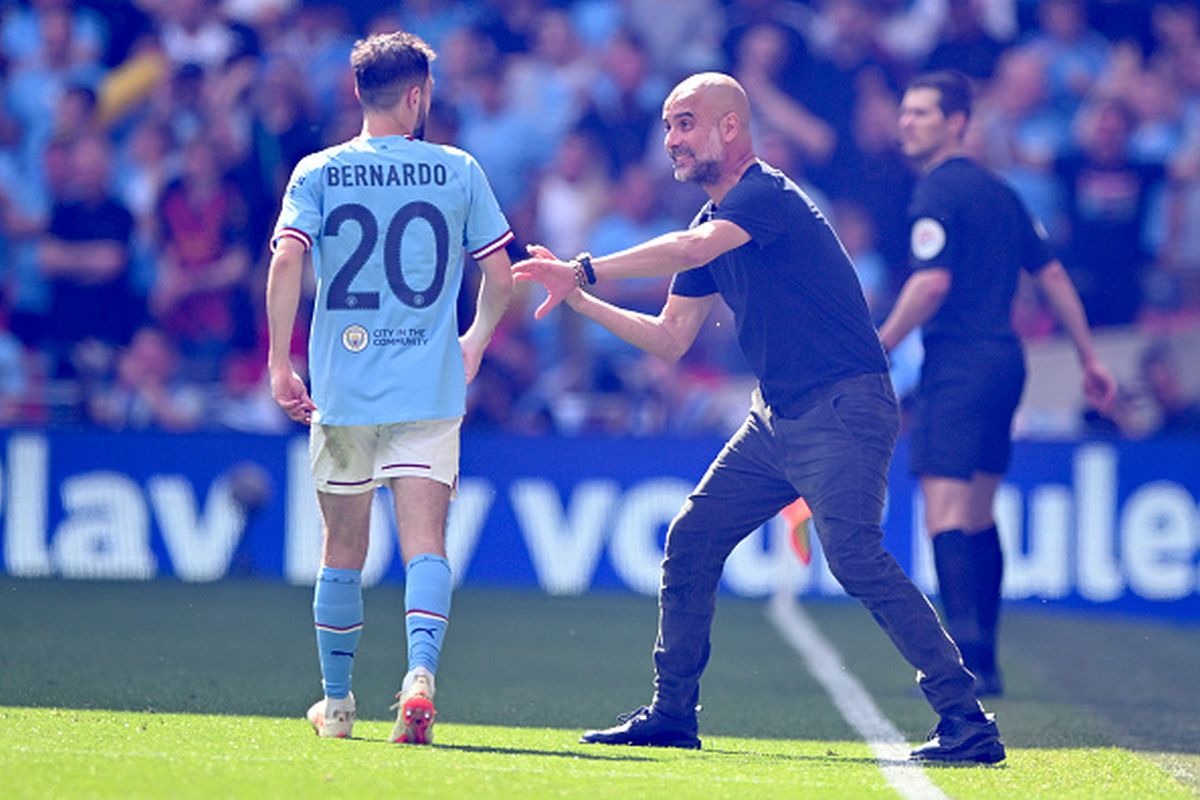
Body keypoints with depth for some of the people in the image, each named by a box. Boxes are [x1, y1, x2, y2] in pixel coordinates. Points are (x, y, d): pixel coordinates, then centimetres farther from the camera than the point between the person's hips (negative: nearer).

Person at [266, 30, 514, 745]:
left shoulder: (319, 172, 2)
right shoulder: (458, 170, 4)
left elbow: (286, 262, -11)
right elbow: (500, 277, 6)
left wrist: (280, 364, -6)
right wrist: (475, 345, 23)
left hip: (343, 390, 1)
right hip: (430, 391, -1)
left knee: (344, 548, 14)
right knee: (425, 543, -7)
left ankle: (337, 704, 23)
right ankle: (421, 672, -31)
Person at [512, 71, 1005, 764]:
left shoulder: (767, 194, -14)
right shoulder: (712, 220, 15)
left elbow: (693, 249, -33)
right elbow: (670, 339, 19)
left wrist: (585, 270, -31)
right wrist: (580, 300, 10)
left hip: (843, 409, -10)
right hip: (778, 416, 10)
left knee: (854, 555, -22)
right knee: (691, 541, 8)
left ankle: (968, 722, -20)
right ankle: (672, 715, 19)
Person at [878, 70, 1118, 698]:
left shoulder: (936, 192, -9)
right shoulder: (999, 192, 17)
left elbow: (932, 283, -20)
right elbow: (1052, 275, 19)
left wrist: (876, 349, -14)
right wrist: (1089, 358, 23)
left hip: (958, 365, -9)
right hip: (1004, 360, 9)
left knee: (946, 517, -13)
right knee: (978, 518, 16)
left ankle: (966, 663, -25)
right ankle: (983, 664, 20)